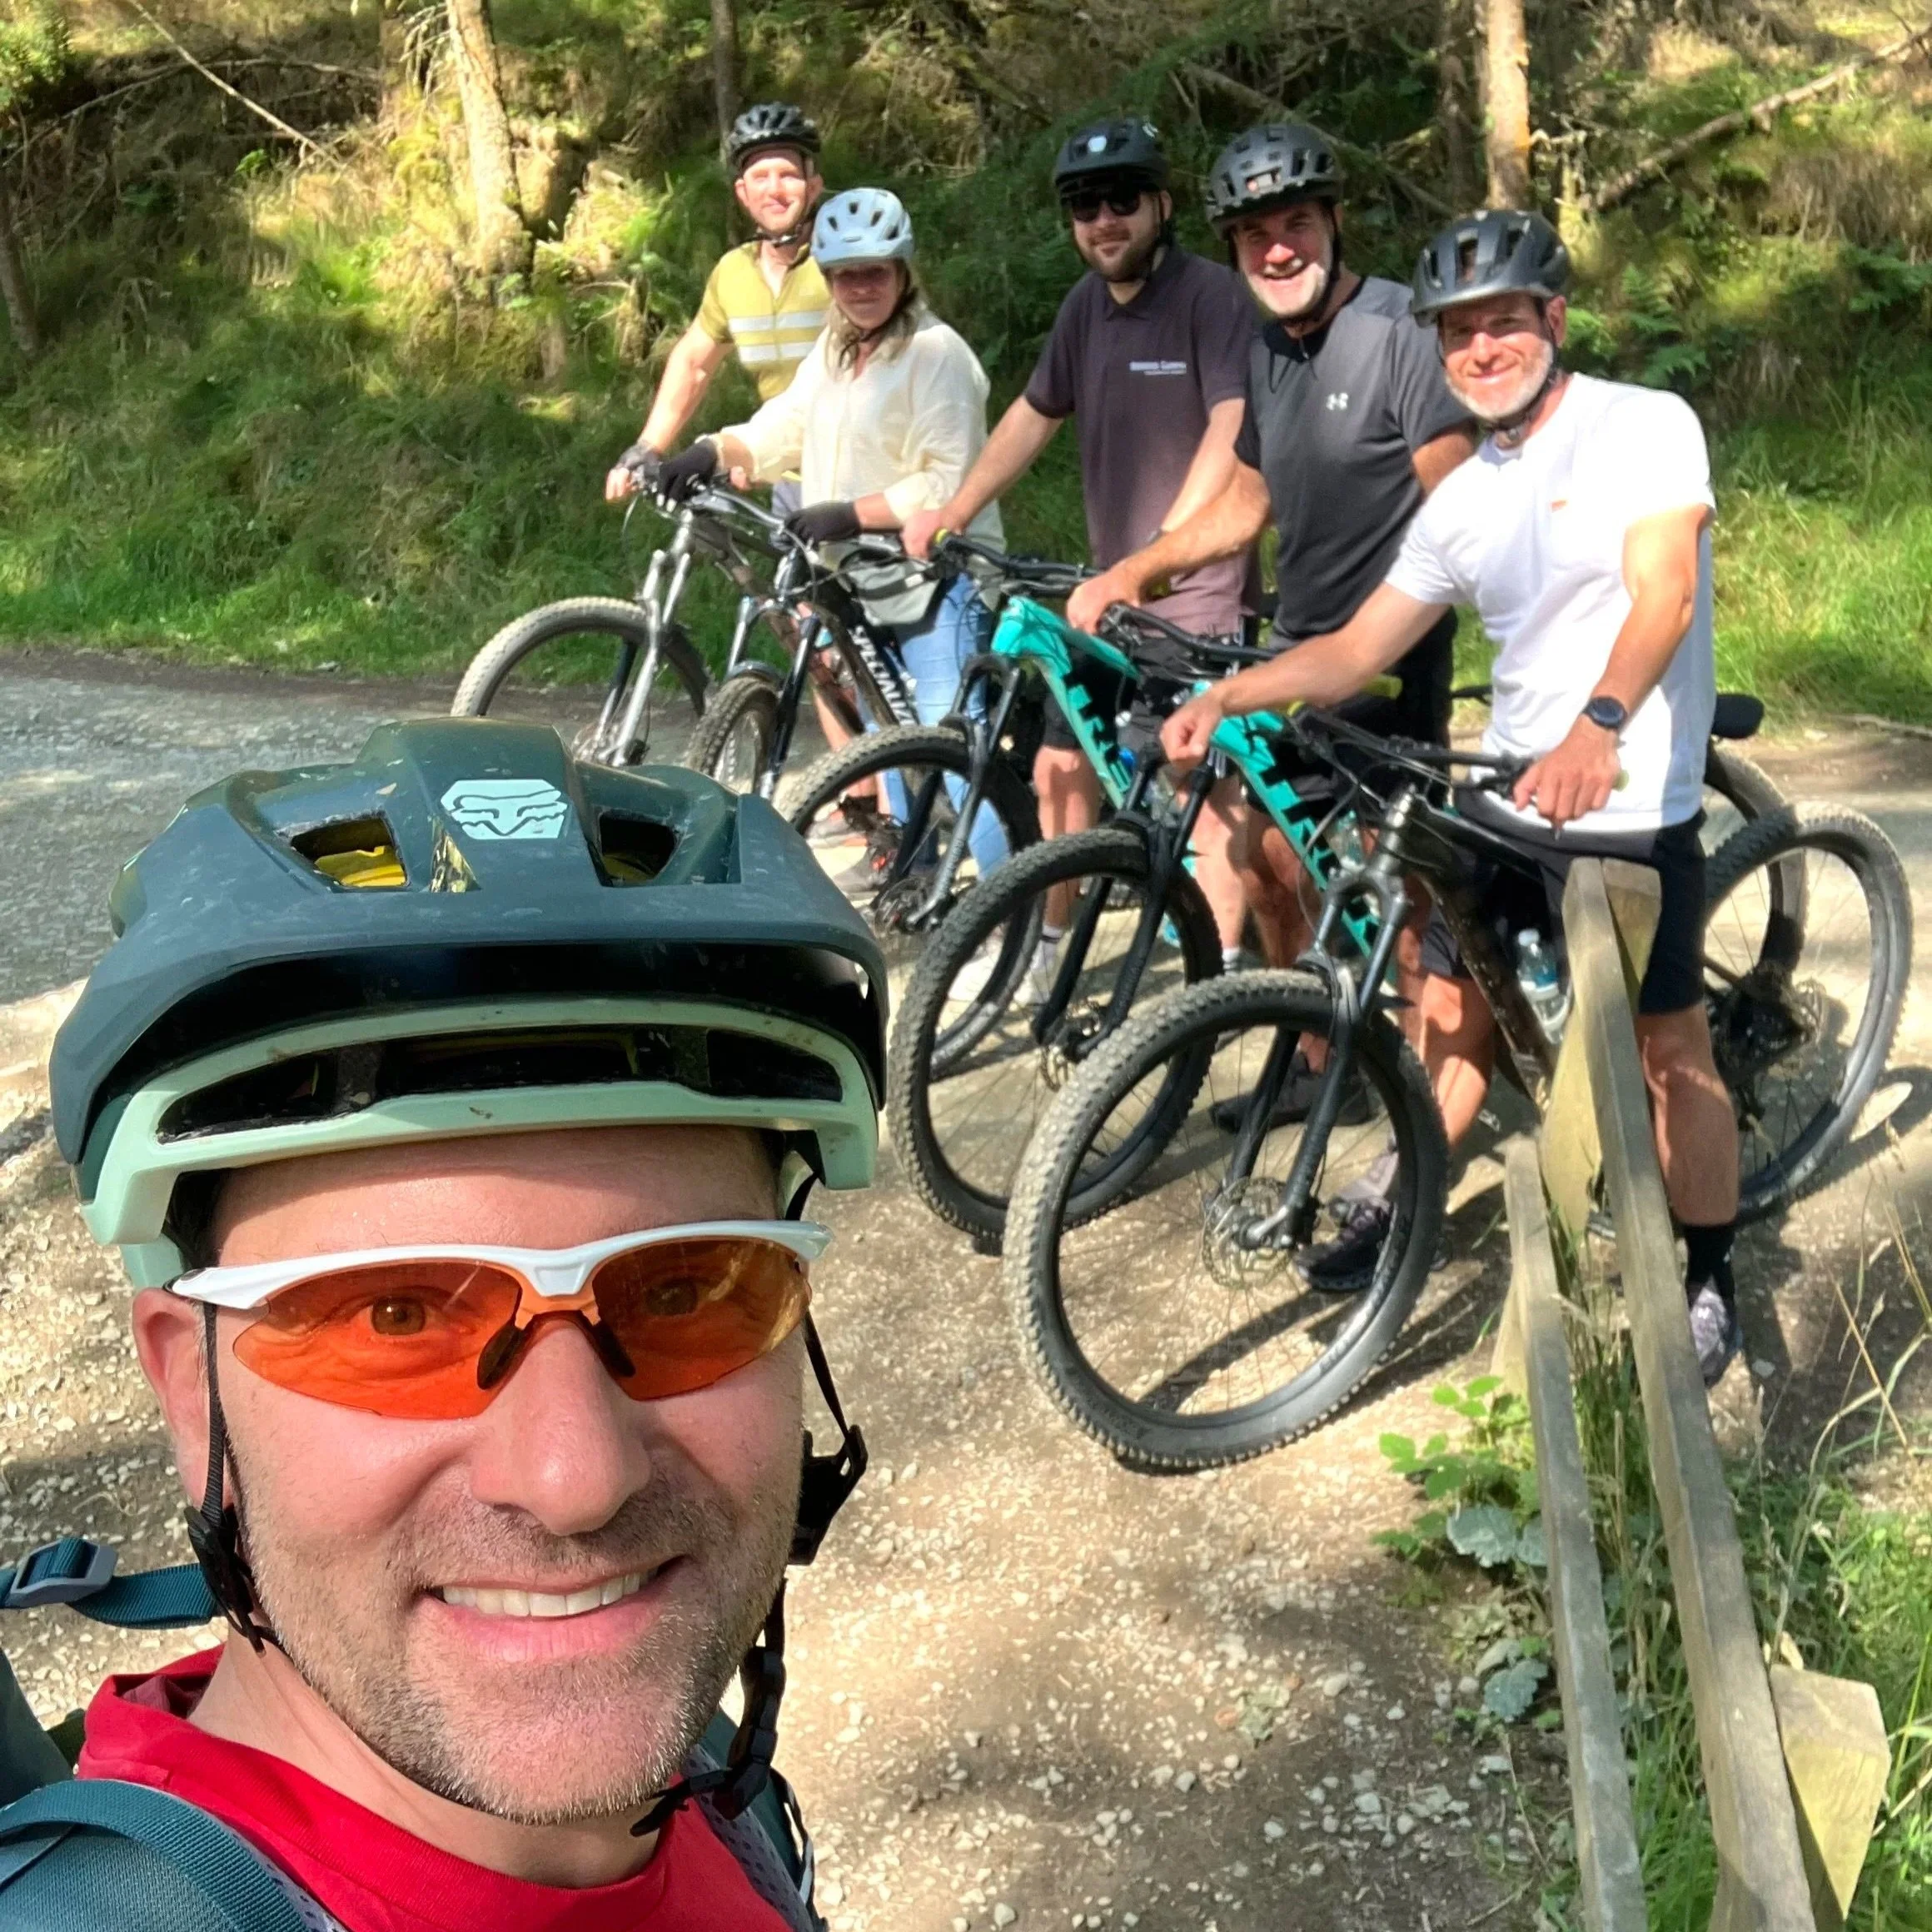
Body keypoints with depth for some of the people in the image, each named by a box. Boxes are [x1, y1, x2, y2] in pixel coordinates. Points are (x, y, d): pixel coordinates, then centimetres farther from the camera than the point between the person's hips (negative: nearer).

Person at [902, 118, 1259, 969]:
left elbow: (1231, 429, -26)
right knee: (1060, 766, 12)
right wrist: (951, 513, 15)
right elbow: (1033, 416, 19)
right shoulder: (1087, 302, 8)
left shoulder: (1211, 295, -13)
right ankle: (1046, 942, 27)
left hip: (1200, 593, -7)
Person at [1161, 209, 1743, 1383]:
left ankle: (1711, 1281, 20)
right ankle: (1406, 1212, 34)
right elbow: (1360, 647, 8)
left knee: (1670, 1046, 3)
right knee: (1453, 1007, 14)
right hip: (1504, 799, 6)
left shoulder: (1646, 425, -9)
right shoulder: (1463, 502, 9)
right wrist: (1226, 696, -5)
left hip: (1633, 809, -6)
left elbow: (1663, 594, -23)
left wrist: (1598, 726, -40)